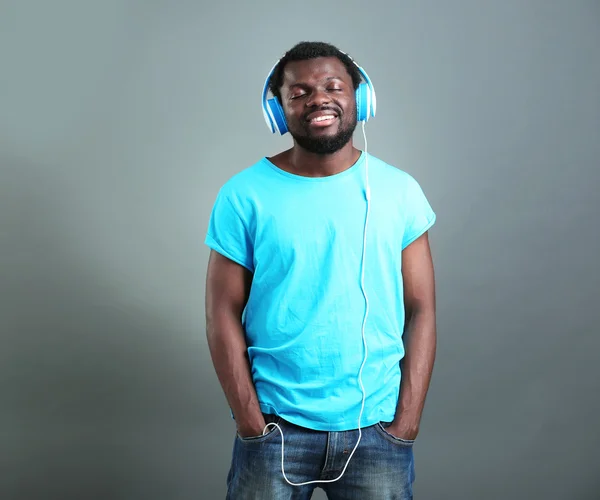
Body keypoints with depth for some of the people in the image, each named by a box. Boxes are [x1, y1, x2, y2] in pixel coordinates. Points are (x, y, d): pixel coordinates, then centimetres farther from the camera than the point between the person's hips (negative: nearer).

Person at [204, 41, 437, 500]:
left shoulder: (400, 191, -1)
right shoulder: (244, 196, -5)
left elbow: (421, 311, -1)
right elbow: (224, 315, -4)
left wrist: (406, 424, -6)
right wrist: (252, 425, -8)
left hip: (377, 430, 1)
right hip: (276, 427, -1)